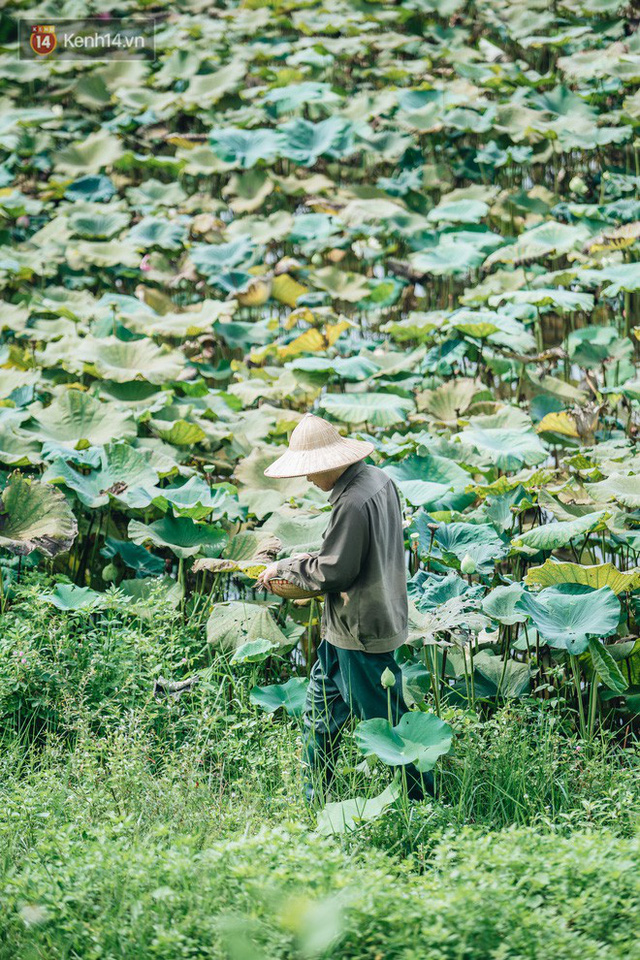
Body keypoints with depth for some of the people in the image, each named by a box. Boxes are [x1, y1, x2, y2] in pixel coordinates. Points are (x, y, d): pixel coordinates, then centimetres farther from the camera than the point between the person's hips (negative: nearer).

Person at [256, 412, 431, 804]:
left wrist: (286, 568, -7)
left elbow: (334, 572, -22)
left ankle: (426, 798, 15)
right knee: (320, 712, 19)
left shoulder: (353, 503, -26)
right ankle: (314, 801, 31)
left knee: (385, 720, 2)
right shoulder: (379, 479, 4)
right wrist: (317, 558, 11)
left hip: (361, 632, -10)